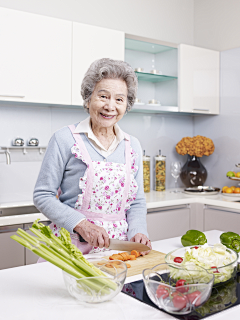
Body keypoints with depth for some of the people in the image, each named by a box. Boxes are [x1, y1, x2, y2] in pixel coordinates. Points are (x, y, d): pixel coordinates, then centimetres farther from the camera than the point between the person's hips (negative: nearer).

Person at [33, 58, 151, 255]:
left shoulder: (133, 146, 9)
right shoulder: (65, 139, -4)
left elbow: (137, 202, 13)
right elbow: (43, 196, -4)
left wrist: (138, 232, -5)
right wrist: (81, 224, -16)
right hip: (72, 246, -3)